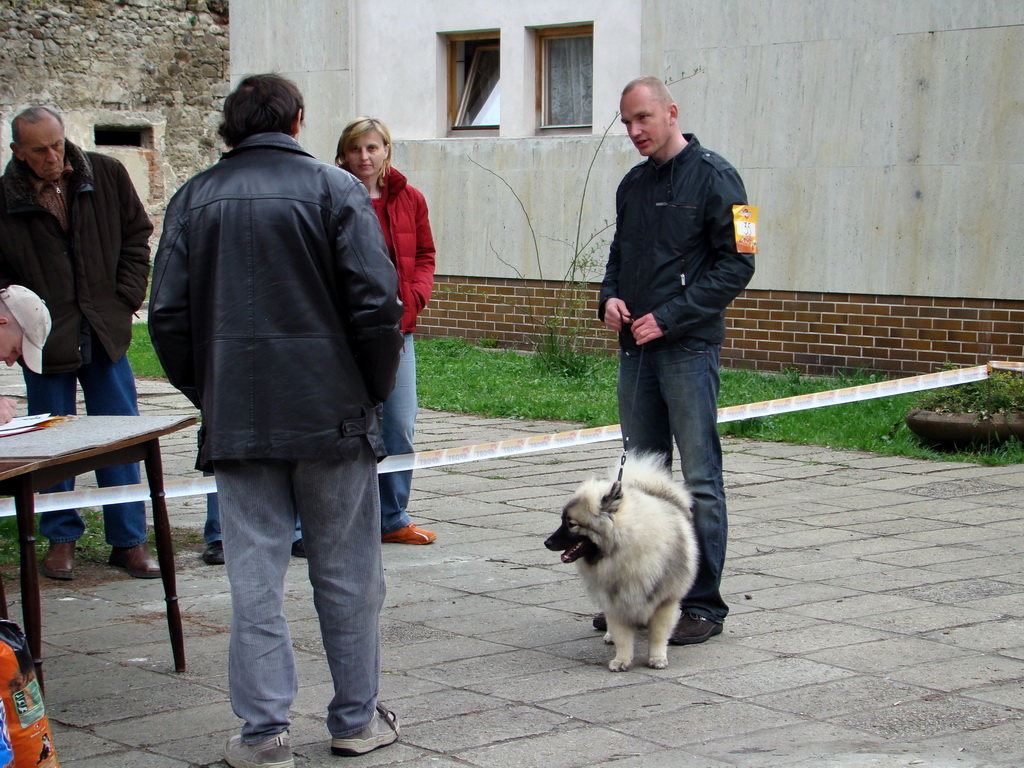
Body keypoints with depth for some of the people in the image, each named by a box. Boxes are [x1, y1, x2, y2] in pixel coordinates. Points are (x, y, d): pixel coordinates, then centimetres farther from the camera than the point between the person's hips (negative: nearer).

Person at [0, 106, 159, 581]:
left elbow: (137, 237, 10)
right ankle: (60, 540, 20)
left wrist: (125, 300, 2)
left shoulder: (107, 176, 0)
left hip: (106, 332, 2)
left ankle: (129, 540, 14)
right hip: (46, 340, -2)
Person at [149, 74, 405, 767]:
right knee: (347, 573, 9)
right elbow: (375, 302, -10)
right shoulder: (335, 190, -4)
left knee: (255, 578, 5)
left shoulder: (194, 198, 6)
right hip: (331, 416, -2)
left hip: (235, 418, 2)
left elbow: (167, 314, 4)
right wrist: (375, 390, 4)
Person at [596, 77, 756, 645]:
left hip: (689, 348, -7)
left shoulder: (713, 177, -6)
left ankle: (704, 604, 2)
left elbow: (736, 262, -11)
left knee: (699, 479, -4)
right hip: (635, 348, 7)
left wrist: (669, 316, -15)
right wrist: (610, 298, 4)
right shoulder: (633, 184, 16)